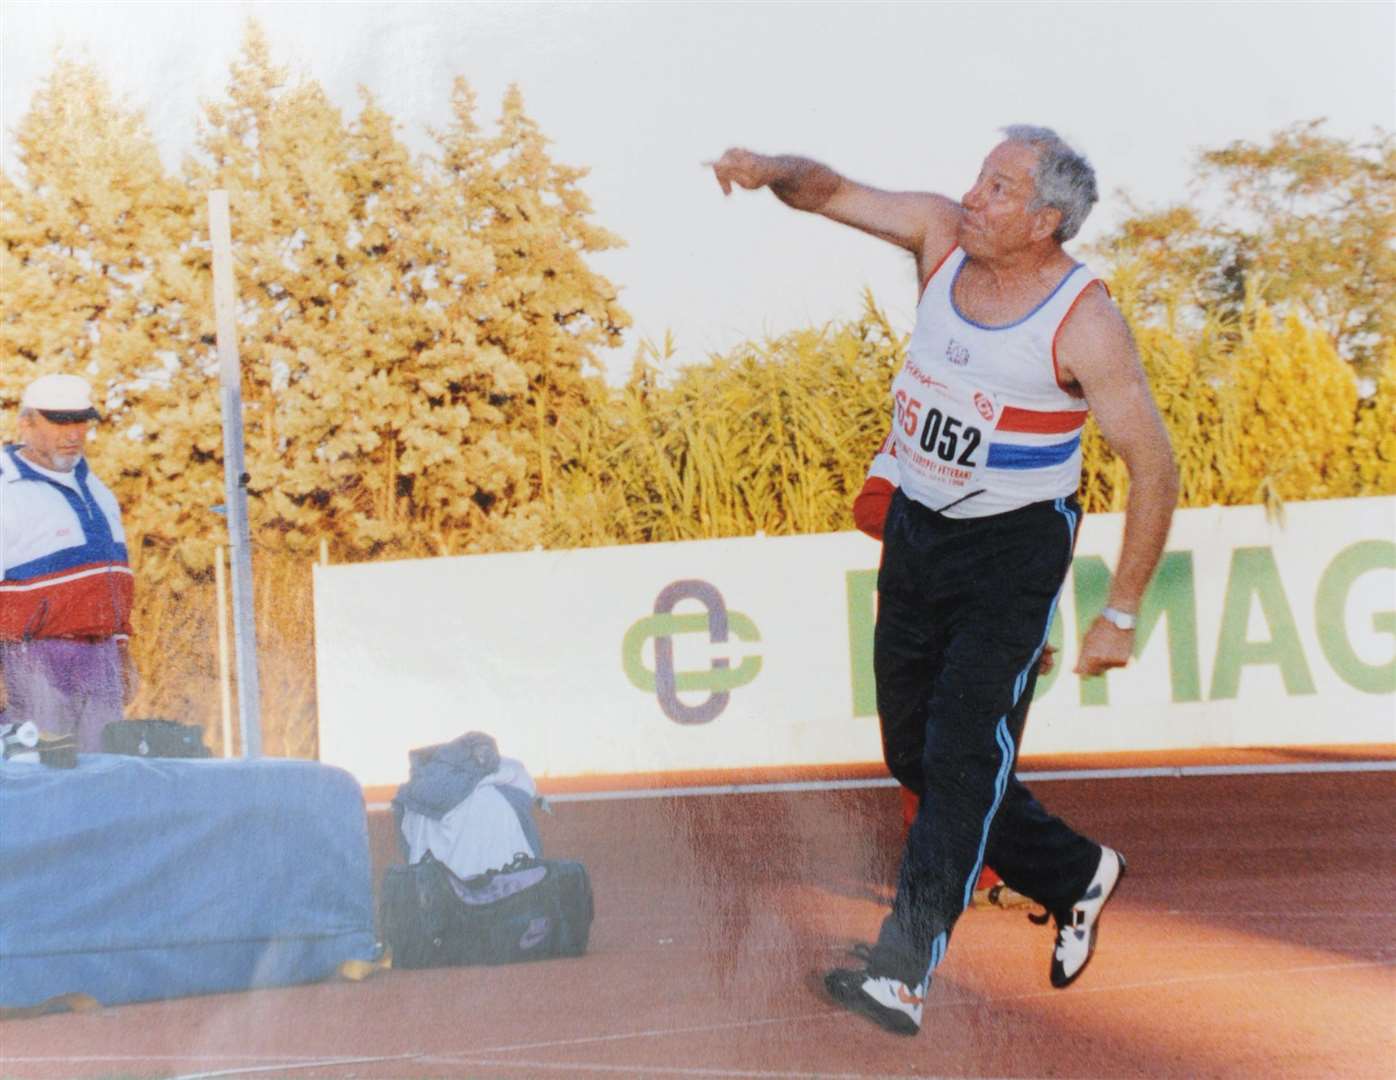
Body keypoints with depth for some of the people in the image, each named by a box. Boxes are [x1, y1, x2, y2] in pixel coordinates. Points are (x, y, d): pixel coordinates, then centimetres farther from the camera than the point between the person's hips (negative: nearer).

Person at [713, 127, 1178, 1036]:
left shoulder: (1084, 322, -19)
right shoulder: (942, 234, -4)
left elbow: (1155, 469, -15)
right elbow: (834, 193, 4)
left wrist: (1121, 615, -14)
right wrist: (772, 172, -21)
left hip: (1015, 548, -7)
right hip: (918, 526, 7)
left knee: (963, 758, -12)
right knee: (915, 752, 12)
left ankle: (903, 973, -13)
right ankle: (1076, 876, 31)